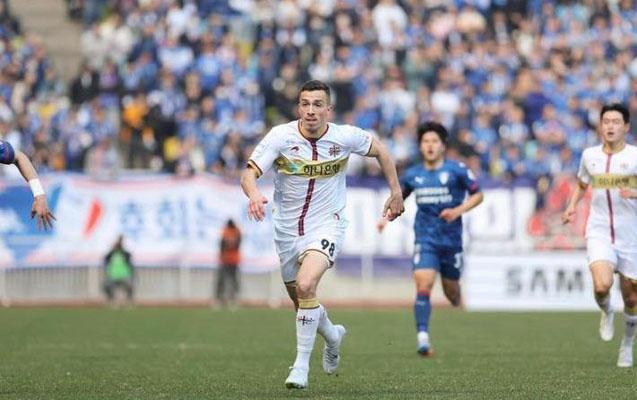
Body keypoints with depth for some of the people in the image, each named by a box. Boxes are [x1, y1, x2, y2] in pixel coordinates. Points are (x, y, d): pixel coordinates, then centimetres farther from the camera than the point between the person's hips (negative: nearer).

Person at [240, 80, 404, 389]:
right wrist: (254, 194, -42)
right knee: (301, 302, 16)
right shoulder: (281, 136, -14)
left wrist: (396, 192, 9)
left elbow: (379, 150, 9)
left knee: (305, 285, -28)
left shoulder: (345, 137, -11)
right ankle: (332, 336, 50)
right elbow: (249, 173, -20)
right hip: (287, 229, 3)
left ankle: (301, 364, -16)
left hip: (326, 226, -3)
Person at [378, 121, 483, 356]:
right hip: (425, 240, 1)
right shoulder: (412, 175, 6)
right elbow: (399, 198, 22)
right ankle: (422, 338, -21)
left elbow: (478, 195, 2)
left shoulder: (457, 170, -3)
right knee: (423, 287, -18)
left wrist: (458, 210, -13)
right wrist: (387, 217, 5)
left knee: (451, 292, 10)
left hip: (451, 239, 0)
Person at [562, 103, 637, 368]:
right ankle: (606, 312, 11)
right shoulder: (589, 155, 6)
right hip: (599, 233, 1)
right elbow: (581, 184, 24)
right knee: (602, 285, -24)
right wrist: (572, 206, 8)